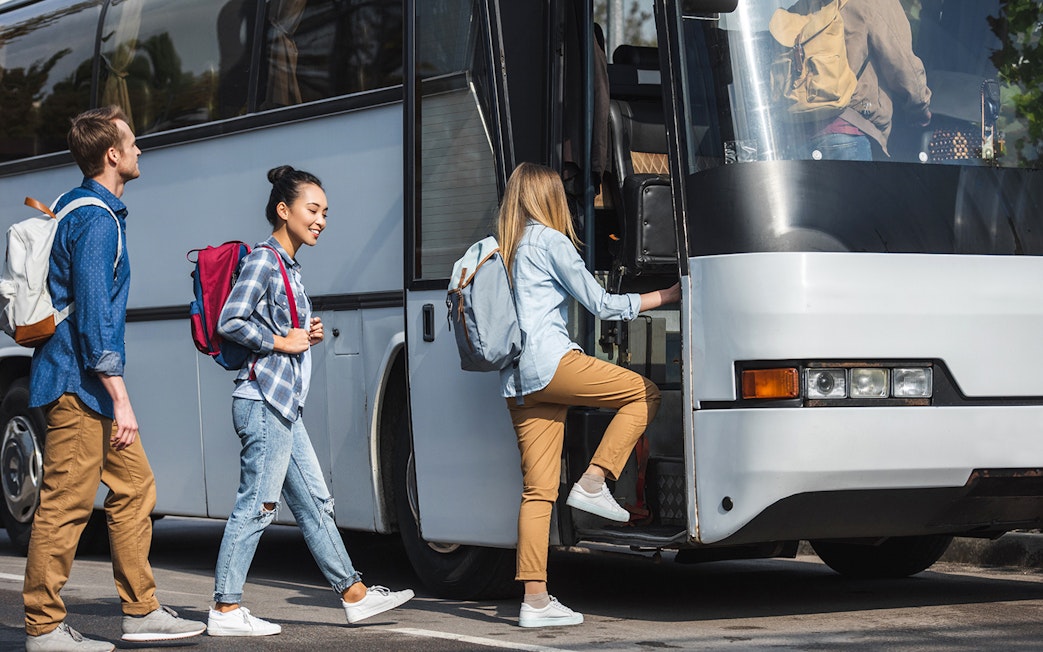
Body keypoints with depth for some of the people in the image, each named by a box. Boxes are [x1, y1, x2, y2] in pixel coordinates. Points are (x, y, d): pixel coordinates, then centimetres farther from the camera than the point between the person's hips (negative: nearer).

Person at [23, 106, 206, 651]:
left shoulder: (74, 207, 16)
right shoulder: (97, 221, -16)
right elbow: (93, 314, -21)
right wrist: (119, 397, -23)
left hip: (86, 386, 11)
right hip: (78, 382, -11)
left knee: (134, 485, 12)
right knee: (66, 503, -7)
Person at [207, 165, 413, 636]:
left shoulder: (289, 266, 19)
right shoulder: (264, 260, -10)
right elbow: (230, 323, -19)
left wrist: (305, 336, 8)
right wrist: (282, 341, -12)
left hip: (283, 403, 10)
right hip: (264, 399, -10)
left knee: (314, 502, 12)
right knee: (256, 504, -8)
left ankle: (354, 595, 18)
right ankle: (225, 611, -4)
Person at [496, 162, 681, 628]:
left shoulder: (502, 248, 22)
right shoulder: (551, 241, 0)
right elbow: (600, 304, 3)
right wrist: (668, 295, 11)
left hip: (515, 382, 8)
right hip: (551, 362, -8)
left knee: (538, 491, 3)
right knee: (645, 394, 5)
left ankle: (534, 600, -2)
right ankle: (593, 483, -4)